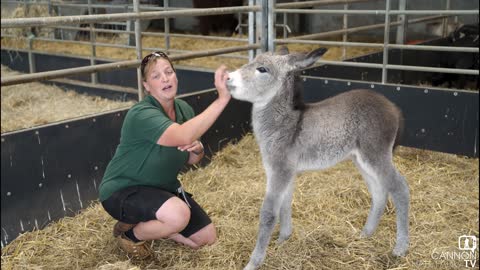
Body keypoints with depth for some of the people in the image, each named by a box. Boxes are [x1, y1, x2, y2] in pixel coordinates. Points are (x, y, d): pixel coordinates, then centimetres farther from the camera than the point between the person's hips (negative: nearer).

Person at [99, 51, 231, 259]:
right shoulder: (141, 114, -28)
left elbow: (192, 159, 6)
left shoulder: (183, 109, -4)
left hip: (163, 187, 8)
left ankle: (152, 225, 24)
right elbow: (183, 136, -46)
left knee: (207, 237, 6)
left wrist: (197, 150, -19)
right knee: (178, 215, -36)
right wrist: (222, 99, -49)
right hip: (123, 190, -8)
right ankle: (128, 231, -5)